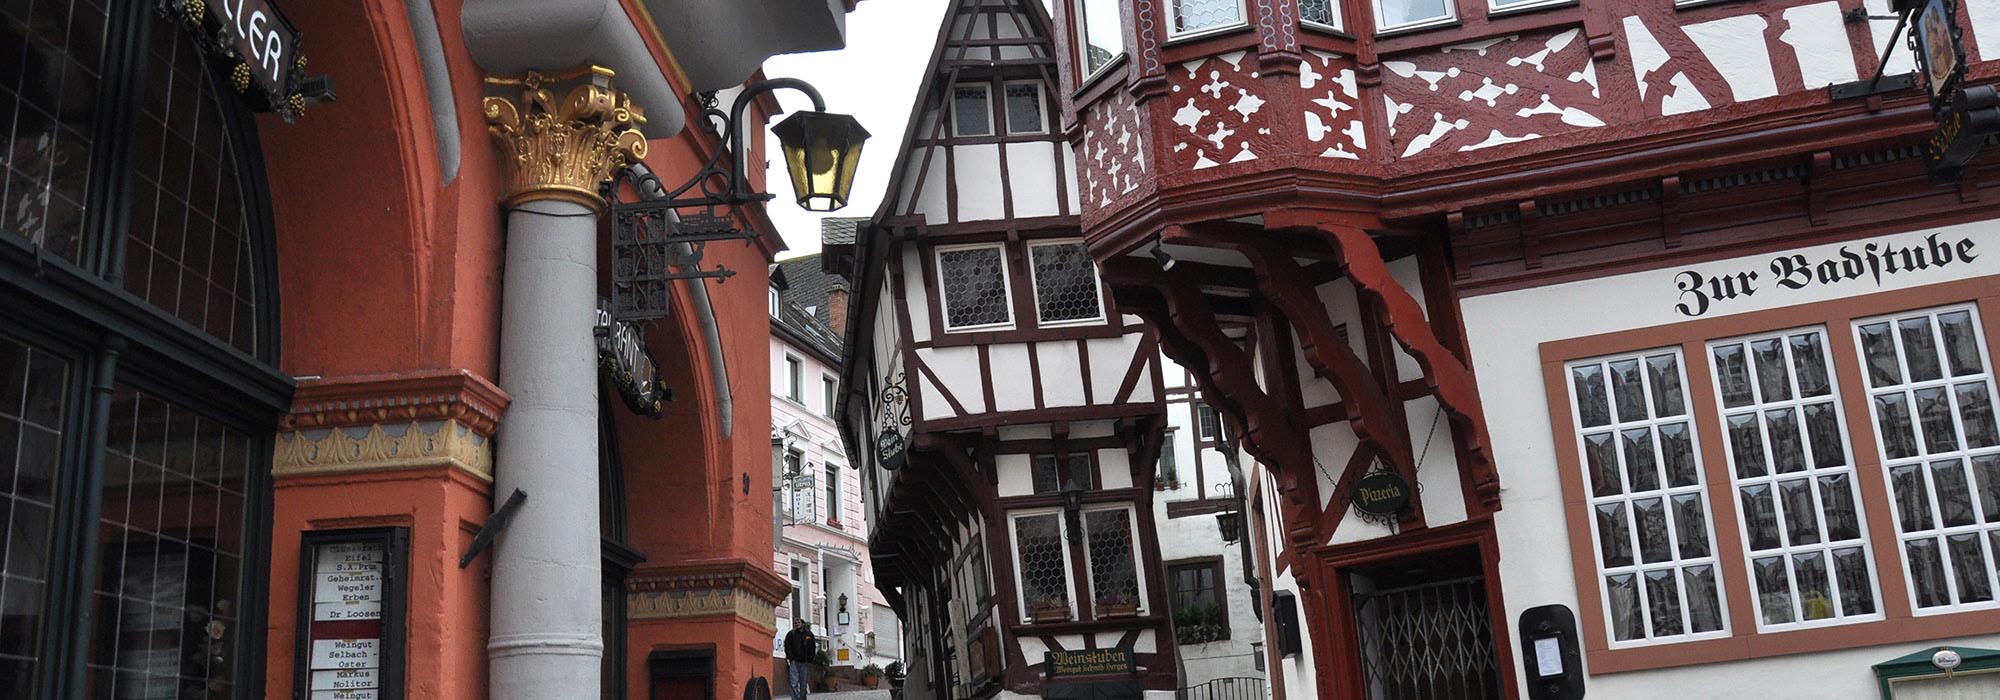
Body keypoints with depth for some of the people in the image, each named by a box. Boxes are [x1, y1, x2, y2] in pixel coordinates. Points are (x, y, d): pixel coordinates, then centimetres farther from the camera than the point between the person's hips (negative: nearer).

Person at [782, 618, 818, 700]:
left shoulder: (809, 635, 12)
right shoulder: (791, 634, 6)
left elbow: (813, 648, 14)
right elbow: (787, 648, 1)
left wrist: (810, 660, 4)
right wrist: (790, 659, -9)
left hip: (805, 663, 2)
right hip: (794, 662, -2)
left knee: (803, 685, 5)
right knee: (794, 683, -11)